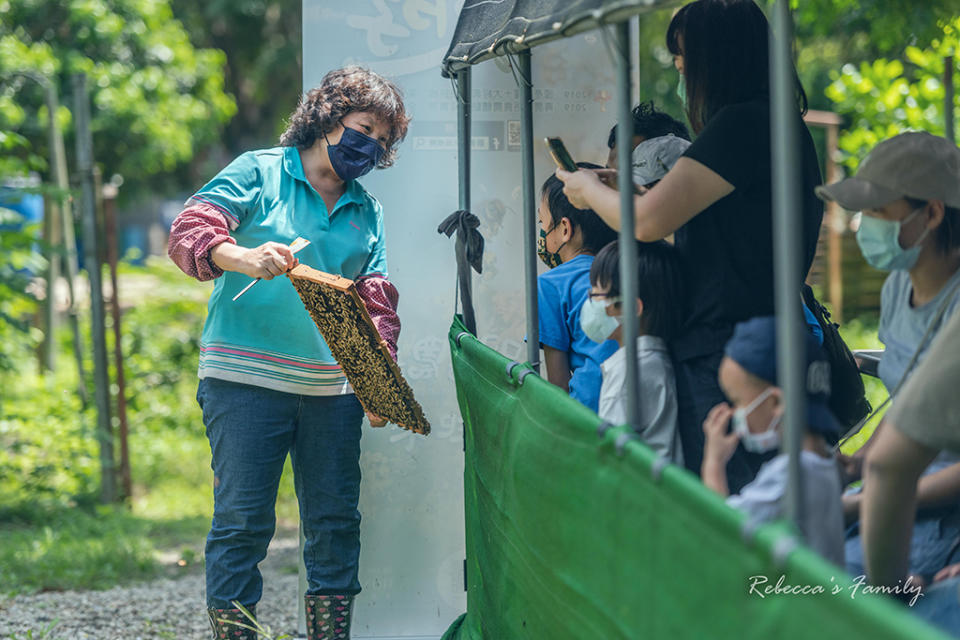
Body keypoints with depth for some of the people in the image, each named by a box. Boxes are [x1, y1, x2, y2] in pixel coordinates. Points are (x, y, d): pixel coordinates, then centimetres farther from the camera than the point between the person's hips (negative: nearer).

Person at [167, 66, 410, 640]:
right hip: (245, 379, -5)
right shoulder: (258, 174, 1)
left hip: (333, 390, 5)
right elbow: (190, 232, -10)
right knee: (242, 520, -6)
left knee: (336, 521, 6)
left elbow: (376, 301, 15)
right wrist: (243, 258, -30)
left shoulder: (368, 211, 16)